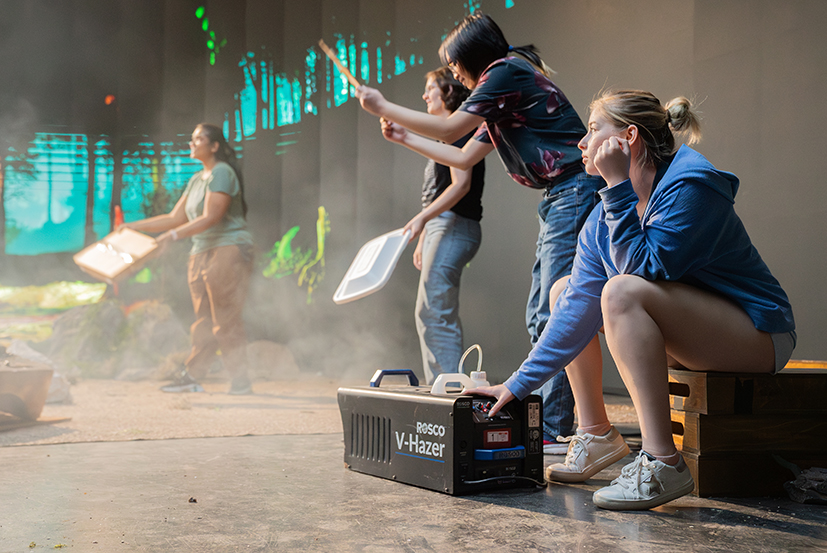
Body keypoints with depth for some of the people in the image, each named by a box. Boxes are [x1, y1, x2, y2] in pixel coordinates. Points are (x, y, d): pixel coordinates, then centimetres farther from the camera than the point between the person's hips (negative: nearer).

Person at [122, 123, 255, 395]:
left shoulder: (222, 172, -8)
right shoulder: (196, 179, 20)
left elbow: (210, 218, -17)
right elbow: (175, 218, 21)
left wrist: (174, 235, -22)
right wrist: (134, 226, 18)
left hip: (229, 249, -9)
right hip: (201, 253, 9)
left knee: (225, 320, -8)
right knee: (203, 320, 6)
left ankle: (241, 381, -3)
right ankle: (191, 377, 6)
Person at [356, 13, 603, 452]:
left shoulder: (507, 71, -6)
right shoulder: (501, 98, 24)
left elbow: (448, 129, -7)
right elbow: (462, 158, 28)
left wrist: (383, 107, 4)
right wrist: (403, 138, 33)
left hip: (576, 191, -11)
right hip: (559, 200, 11)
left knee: (555, 316, -12)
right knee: (538, 317, 10)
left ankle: (553, 432, -10)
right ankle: (547, 422, 15)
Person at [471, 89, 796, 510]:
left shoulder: (690, 184, -20)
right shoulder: (603, 217, 1)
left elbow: (645, 267, -29)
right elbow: (578, 308, -3)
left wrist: (619, 187, -27)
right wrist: (519, 383, -7)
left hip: (758, 333, -8)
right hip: (691, 334, 8)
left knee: (623, 291, -31)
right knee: (565, 289, 7)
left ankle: (662, 463, -30)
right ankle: (597, 436, 8)